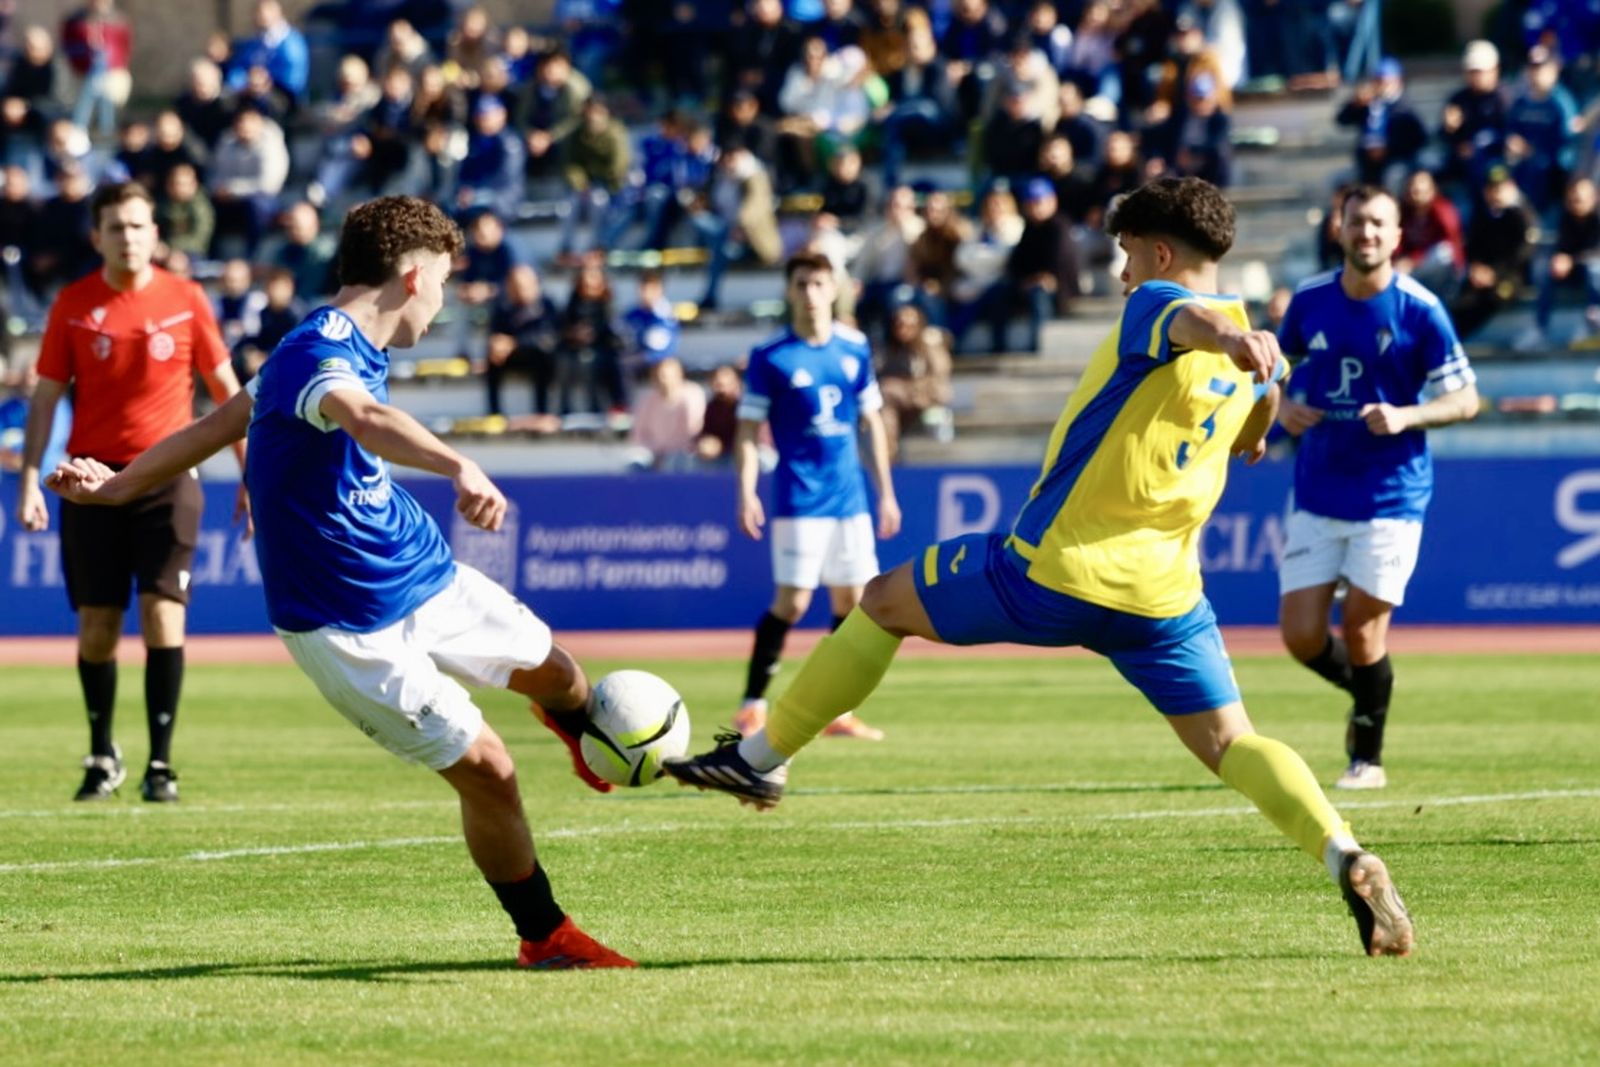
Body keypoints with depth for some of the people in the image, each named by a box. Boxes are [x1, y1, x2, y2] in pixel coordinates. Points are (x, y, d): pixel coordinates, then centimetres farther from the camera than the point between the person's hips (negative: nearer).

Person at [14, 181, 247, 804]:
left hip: (167, 477, -1)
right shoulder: (73, 305, 1)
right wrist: (30, 480, -5)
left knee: (163, 615, -10)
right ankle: (102, 757, 23)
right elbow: (46, 396, 4)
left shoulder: (186, 301, 0)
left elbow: (225, 390, 7)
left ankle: (161, 763, -4)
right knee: (97, 625, 4)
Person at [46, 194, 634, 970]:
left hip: (426, 573, 9)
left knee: (551, 669, 22)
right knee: (485, 771, -8)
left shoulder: (353, 349, 5)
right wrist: (457, 465, -72)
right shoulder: (318, 354, -27)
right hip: (351, 628, -9)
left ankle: (581, 730, 59)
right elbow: (363, 418, -53)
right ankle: (543, 936, 11)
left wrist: (118, 486, 28)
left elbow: (226, 419, 16)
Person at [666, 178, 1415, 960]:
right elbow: (1252, 436, 36)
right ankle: (1345, 859, -22)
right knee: (1231, 745, 4)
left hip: (1052, 571, -6)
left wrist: (1239, 340, -59)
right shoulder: (1249, 359, 13)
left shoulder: (1156, 308, -8)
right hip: (1162, 594, 6)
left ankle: (761, 758, 21)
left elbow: (1197, 322, -35)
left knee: (884, 603, 15)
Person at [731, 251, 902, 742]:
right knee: (792, 600, -11)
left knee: (852, 600, 5)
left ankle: (836, 711, 13)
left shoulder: (855, 348, 8)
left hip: (850, 497, 5)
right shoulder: (770, 357, -5)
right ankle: (752, 706, -3)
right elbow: (748, 429, -5)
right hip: (799, 499, -5)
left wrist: (886, 492, 14)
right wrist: (746, 493, -16)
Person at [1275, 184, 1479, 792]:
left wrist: (1405, 417, -23)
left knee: (1362, 629, -5)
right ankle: (1366, 694, 30)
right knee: (1301, 636, -2)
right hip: (1317, 494, 4)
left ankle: (1369, 757, 16)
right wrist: (1282, 406, -3)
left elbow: (1465, 399, -5)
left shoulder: (1419, 310, -9)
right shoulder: (1310, 300, 2)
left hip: (1390, 495, -4)